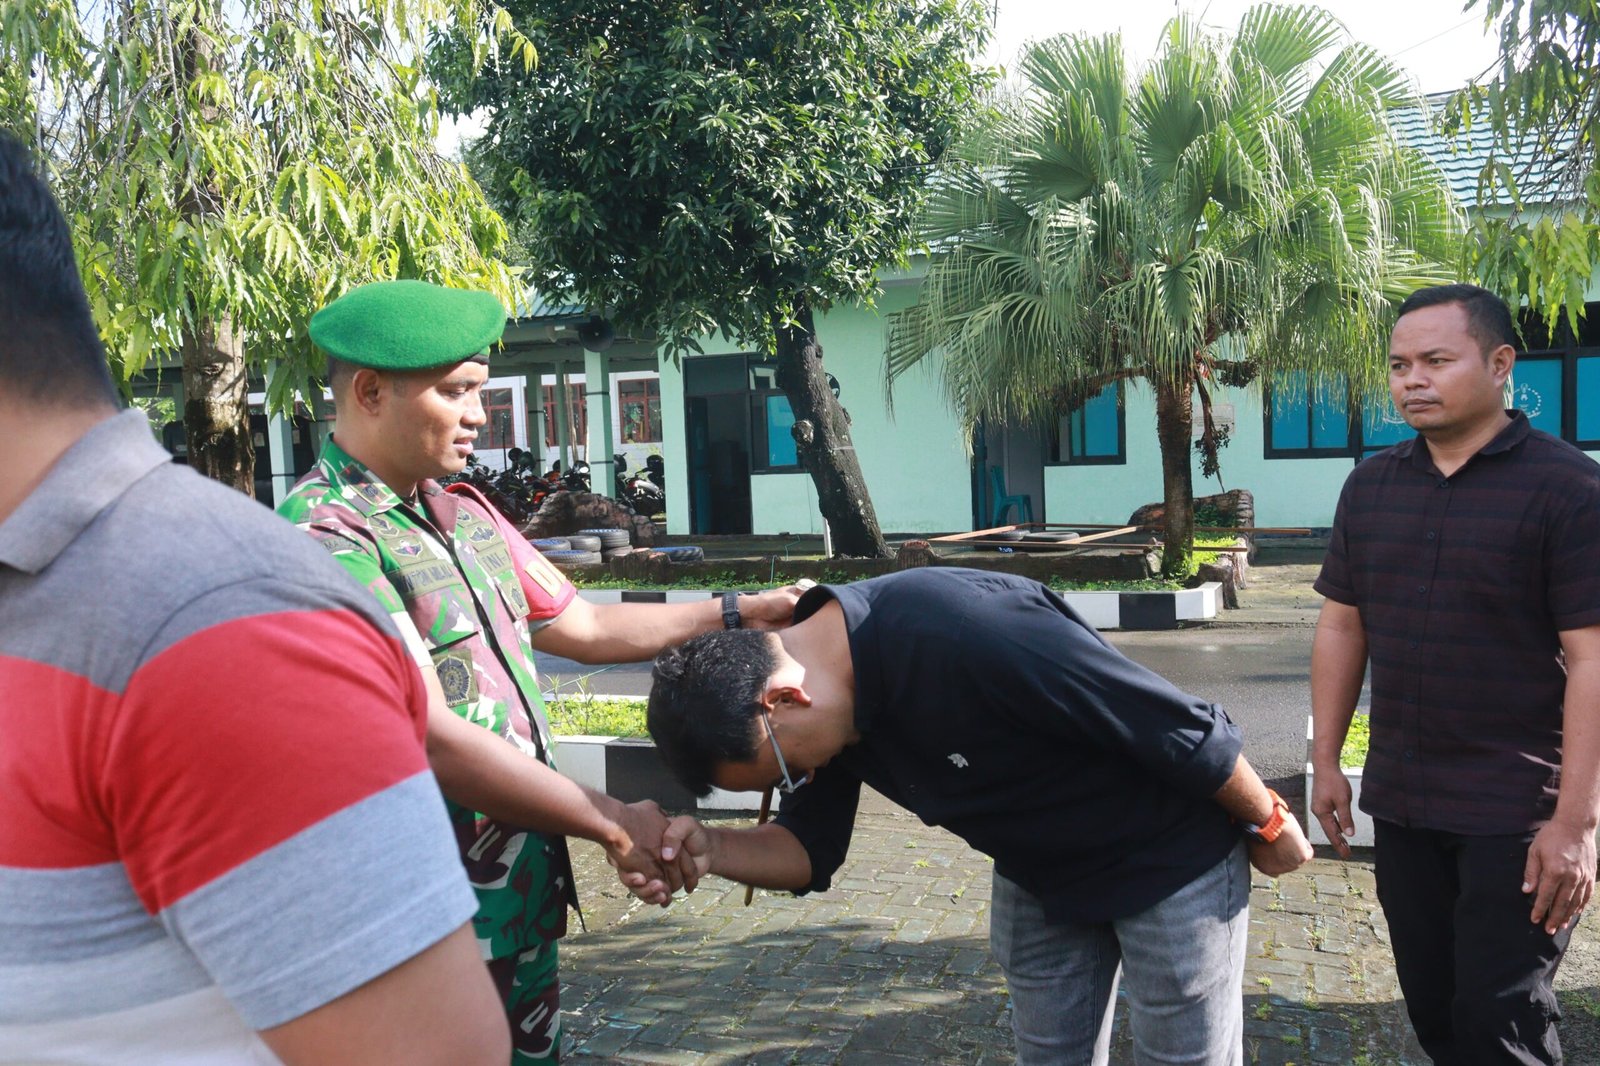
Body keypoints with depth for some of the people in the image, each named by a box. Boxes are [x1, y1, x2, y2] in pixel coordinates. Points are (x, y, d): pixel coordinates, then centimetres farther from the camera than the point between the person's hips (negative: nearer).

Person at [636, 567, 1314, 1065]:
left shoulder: (964, 633, -40)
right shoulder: (827, 699, -13)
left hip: (1169, 863, -6)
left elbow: (1180, 730, -30)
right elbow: (811, 850, -5)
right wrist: (713, 850, -25)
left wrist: (1268, 825, -14)